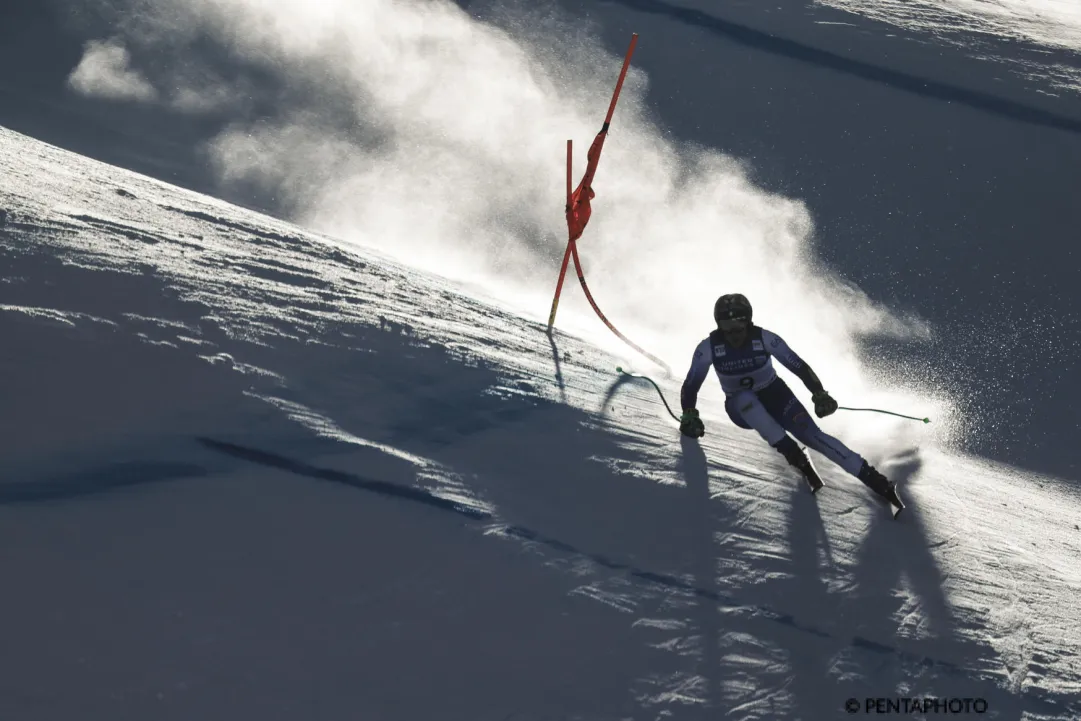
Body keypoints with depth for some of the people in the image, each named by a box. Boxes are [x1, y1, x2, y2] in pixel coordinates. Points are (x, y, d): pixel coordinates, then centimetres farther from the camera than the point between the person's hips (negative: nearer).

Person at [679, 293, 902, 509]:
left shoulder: (764, 338, -20)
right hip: (742, 408, 0)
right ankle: (794, 455, -29)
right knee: (746, 398, -37)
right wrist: (689, 416, -17)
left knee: (811, 434, -22)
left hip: (774, 396, 0)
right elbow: (691, 385, -7)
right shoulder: (709, 347, -19)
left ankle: (875, 480, -26)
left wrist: (819, 394, -22)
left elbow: (798, 366, -14)